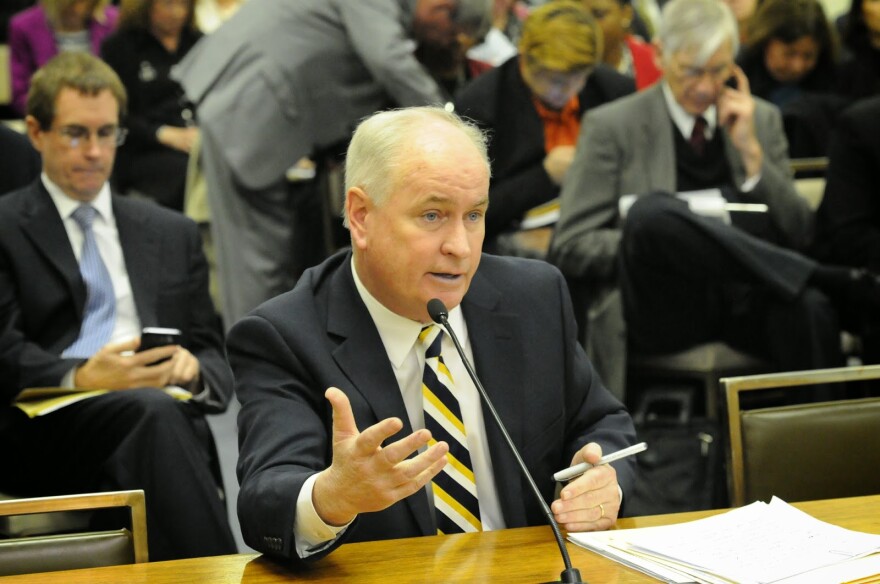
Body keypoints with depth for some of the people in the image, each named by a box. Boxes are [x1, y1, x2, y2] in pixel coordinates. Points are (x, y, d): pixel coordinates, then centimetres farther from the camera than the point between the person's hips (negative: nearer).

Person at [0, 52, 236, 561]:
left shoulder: (173, 234, 26)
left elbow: (216, 360, 23)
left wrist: (193, 370, -3)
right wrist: (81, 378, -19)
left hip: (165, 410, 3)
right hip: (47, 426, -3)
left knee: (163, 411, -36)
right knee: (153, 410, -36)